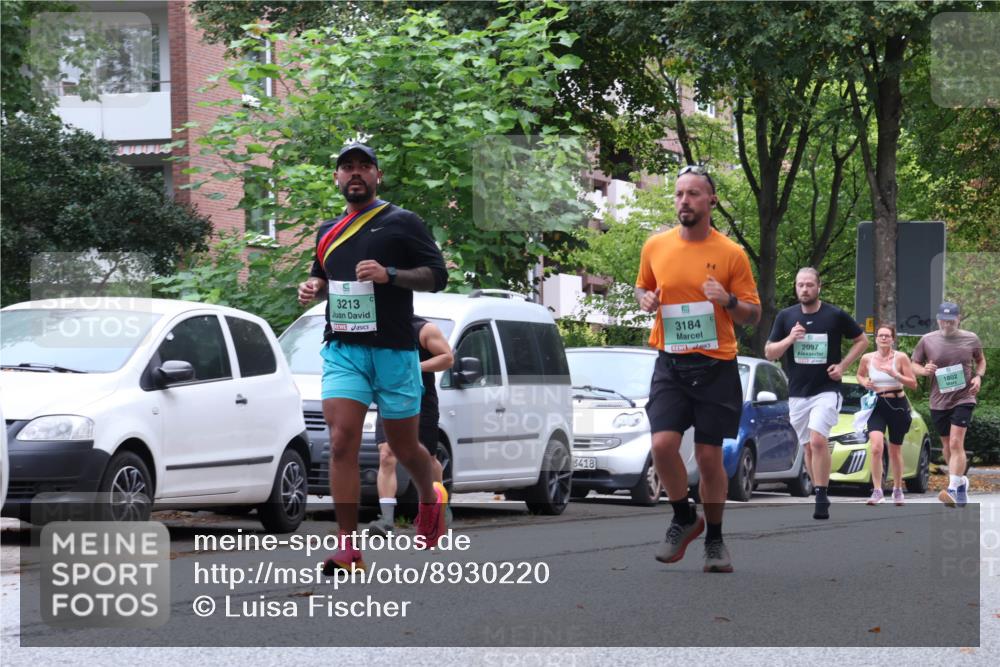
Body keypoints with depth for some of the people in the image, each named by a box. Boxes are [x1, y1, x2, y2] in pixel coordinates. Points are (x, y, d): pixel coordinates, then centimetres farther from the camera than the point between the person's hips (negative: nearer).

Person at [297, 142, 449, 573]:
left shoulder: (401, 222, 1)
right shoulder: (328, 232, 16)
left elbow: (437, 276, -4)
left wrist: (389, 274, -19)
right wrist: (312, 288, 7)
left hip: (394, 351, -3)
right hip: (342, 349, 3)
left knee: (403, 447, 9)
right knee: (342, 442, -14)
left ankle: (430, 498, 42)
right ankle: (348, 548, -13)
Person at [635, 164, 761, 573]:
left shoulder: (731, 254, -2)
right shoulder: (655, 247, 4)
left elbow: (753, 315, 3)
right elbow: (642, 288, 22)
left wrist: (728, 301, -18)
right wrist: (646, 299, -2)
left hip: (716, 366, -1)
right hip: (670, 363, 1)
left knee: (709, 456, 2)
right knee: (663, 444, -16)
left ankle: (715, 540, 20)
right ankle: (684, 517, 10)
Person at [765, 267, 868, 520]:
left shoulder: (835, 316, -3)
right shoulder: (786, 317, 4)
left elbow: (862, 340, 9)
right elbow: (769, 353, 5)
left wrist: (843, 365, -3)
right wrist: (789, 339, -14)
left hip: (826, 390, -4)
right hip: (797, 393, 4)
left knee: (818, 441, -21)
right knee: (809, 448, 10)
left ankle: (821, 499, -17)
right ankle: (820, 497, 22)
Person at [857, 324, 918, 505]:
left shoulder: (900, 357, -5)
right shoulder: (867, 358, 2)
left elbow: (913, 384, -5)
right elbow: (860, 375, 21)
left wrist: (895, 375, -20)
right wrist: (864, 382, -2)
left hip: (897, 405, 0)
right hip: (876, 406, 0)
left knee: (895, 451, 12)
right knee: (876, 447, -21)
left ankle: (898, 489, 31)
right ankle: (877, 491, -19)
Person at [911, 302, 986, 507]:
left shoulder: (971, 339, 0)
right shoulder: (927, 340, 0)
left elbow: (981, 360, 16)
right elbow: (914, 364, 10)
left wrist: (978, 377, -4)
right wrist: (924, 370, -13)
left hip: (963, 398, -3)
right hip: (938, 401, 3)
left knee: (956, 444, -17)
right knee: (947, 446, 13)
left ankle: (953, 490, -22)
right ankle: (961, 481, 36)